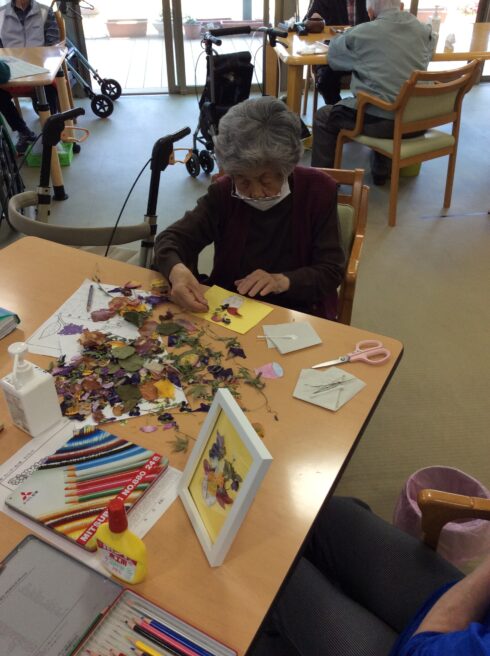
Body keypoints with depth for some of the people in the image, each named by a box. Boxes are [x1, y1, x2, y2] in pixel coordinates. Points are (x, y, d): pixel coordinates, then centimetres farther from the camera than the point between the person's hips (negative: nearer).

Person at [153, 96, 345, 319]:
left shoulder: (318, 191, -6)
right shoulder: (224, 192, -4)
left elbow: (331, 271, -7)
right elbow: (172, 238, -7)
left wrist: (283, 281, -24)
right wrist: (176, 270, -29)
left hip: (296, 315, -1)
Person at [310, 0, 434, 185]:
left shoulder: (362, 33, -3)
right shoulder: (424, 30, 9)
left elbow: (332, 53, 14)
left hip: (380, 121, -5)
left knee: (323, 117, 18)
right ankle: (381, 172, 47)